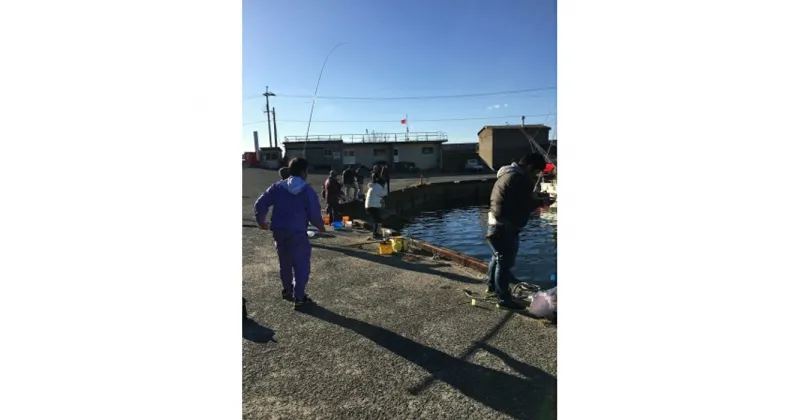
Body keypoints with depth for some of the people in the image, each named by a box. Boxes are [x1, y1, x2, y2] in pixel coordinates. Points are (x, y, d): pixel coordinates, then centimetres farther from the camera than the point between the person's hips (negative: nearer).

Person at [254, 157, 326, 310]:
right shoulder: (308, 190, -6)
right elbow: (314, 213, -8)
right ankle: (299, 298, 4)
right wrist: (320, 226, 12)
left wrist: (261, 220, 18)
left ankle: (287, 290, 39)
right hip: (297, 232, -5)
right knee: (302, 264, 4)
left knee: (284, 262, 22)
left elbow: (260, 204, 2)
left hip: (278, 230, 5)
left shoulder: (277, 186, 5)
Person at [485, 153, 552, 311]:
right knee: (505, 262, -2)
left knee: (498, 258, 23)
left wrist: (535, 197, 8)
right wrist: (541, 202, -1)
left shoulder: (509, 173, 15)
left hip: (497, 223, 11)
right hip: (505, 226, -11)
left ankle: (491, 287, 38)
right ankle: (503, 299, 8)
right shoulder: (518, 178, -19)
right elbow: (525, 205, -17)